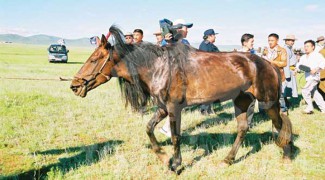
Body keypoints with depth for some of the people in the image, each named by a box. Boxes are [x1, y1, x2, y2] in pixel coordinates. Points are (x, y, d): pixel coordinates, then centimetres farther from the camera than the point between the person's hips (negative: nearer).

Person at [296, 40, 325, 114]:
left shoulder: (317, 55, -7)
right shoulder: (303, 57, 15)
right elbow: (299, 64, 16)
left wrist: (316, 69, -29)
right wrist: (297, 69, -4)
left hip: (314, 77, -8)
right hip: (308, 78, 8)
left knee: (305, 90, -16)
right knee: (315, 93, 13)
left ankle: (310, 107, -4)